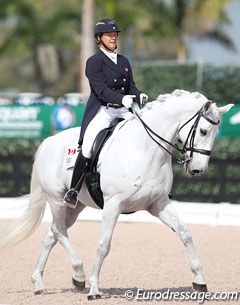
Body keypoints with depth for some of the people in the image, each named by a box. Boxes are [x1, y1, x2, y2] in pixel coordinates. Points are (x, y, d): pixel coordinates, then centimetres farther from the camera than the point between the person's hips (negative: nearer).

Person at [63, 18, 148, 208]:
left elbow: (131, 86, 14)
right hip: (101, 111, -6)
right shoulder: (94, 62, -1)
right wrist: (121, 98, -30)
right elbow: (101, 89, -14)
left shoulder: (124, 61, 18)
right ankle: (73, 191, -16)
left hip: (123, 111, 6)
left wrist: (139, 96, -10)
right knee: (88, 147, -25)